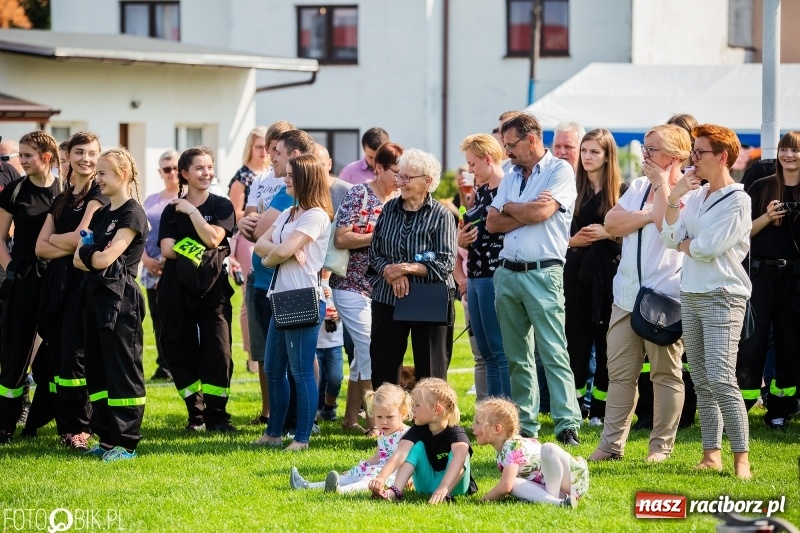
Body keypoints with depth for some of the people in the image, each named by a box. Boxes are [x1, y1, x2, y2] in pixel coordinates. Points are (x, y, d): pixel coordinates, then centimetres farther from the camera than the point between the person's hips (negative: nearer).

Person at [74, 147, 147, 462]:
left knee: (122, 369, -5)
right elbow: (79, 260, 9)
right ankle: (106, 437, 15)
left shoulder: (132, 214, -10)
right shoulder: (101, 214, 16)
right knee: (97, 368, 9)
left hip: (120, 297, -9)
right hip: (96, 294, 9)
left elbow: (106, 258, -17)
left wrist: (86, 254, 1)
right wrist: (94, 256, -11)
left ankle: (125, 442, -3)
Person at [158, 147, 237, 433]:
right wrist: (194, 251, -14)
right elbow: (167, 249, -4)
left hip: (212, 285, -2)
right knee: (181, 351, 1)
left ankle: (217, 415, -2)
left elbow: (213, 238, -12)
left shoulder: (222, 206, 5)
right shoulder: (172, 210, 8)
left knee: (217, 350, -8)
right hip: (177, 288, 2)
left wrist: (191, 211, -8)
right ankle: (195, 414, 11)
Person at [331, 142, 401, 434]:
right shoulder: (359, 195, -10)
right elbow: (341, 238, -18)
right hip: (353, 286, -7)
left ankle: (351, 416, 21)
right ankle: (374, 422, -7)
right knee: (371, 352, -11)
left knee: (363, 355, 12)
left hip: (383, 288, 7)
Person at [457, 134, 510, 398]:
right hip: (476, 277, 9)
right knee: (487, 354, 11)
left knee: (501, 351, -7)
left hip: (496, 277, -9)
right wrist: (461, 240, 4)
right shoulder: (481, 191, 17)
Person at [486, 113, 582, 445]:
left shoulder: (560, 171, -3)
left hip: (542, 272, -7)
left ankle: (568, 426, -14)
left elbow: (542, 211, -16)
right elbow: (492, 223, 8)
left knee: (553, 354, -11)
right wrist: (528, 212, -6)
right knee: (517, 357, 9)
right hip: (508, 273, 7)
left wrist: (510, 207, 2)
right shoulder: (510, 177, 17)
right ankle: (524, 426, 13)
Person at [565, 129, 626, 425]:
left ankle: (600, 407, 7)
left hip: (609, 270, -2)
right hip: (577, 270, 2)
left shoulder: (621, 191, 0)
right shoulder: (573, 189, 9)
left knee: (606, 338, 1)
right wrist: (573, 240, -7)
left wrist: (607, 234, -15)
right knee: (577, 337, 1)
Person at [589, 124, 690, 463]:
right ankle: (611, 443, 10)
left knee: (666, 373, 1)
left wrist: (663, 184, -11)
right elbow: (612, 224, 5)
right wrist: (648, 214, -7)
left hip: (665, 298, -7)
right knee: (620, 373, 6)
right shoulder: (638, 187, 17)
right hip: (627, 295, 7)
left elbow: (667, 225, -21)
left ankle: (661, 445, 7)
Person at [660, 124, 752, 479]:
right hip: (690, 296, 8)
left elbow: (706, 247, -16)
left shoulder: (737, 200, -9)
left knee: (721, 379, -16)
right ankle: (711, 454, 12)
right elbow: (671, 238, 3)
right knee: (701, 382, 8)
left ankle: (741, 459, -16)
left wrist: (683, 244, 2)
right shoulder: (695, 195, 13)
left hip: (722, 297, -8)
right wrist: (674, 197, -5)